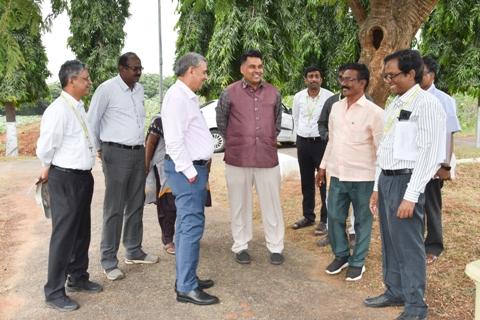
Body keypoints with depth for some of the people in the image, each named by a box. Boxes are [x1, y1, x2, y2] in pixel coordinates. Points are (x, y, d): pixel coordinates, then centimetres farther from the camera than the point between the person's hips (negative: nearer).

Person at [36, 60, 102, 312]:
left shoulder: (79, 107, 9)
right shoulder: (58, 110, -19)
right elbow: (44, 149, -16)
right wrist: (49, 171, 1)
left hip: (83, 177, 9)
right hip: (65, 180, -8)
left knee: (82, 232, 19)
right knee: (64, 235, 0)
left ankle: (78, 278, 37)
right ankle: (54, 292, 15)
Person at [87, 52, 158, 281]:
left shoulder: (139, 89, 10)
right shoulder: (107, 89, -10)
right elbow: (92, 121, -4)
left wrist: (140, 144, 16)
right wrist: (99, 150, 3)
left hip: (138, 152, 7)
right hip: (116, 154, -7)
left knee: (135, 205, 13)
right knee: (114, 209, -3)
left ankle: (133, 251, 26)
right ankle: (109, 260, 6)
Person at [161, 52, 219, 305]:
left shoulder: (188, 96, 17)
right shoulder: (177, 96, -15)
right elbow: (174, 139, -23)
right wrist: (190, 171, -19)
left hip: (194, 167, 10)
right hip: (187, 169, -10)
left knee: (187, 225, 15)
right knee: (192, 226, -7)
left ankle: (186, 279, 25)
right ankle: (186, 288, 2)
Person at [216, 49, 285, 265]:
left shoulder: (274, 93, 4)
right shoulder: (230, 93, -4)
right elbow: (221, 121, 9)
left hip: (268, 157, 2)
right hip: (238, 159, -1)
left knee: (271, 204, 7)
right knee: (240, 205, 10)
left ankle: (275, 247, 21)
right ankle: (240, 246, 25)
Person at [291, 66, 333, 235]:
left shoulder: (329, 97, -11)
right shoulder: (298, 97, 3)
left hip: (322, 142, -4)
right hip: (302, 142, 5)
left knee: (325, 182, -1)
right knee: (306, 182, 14)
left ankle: (325, 220, 8)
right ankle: (308, 216, 27)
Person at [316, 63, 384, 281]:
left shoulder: (374, 112, -12)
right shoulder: (336, 107, 7)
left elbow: (381, 148, -10)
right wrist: (323, 166, 16)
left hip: (362, 177, -5)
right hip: (337, 175, 6)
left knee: (362, 221, 10)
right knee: (334, 217, 13)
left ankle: (357, 262, 27)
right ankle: (340, 255, 33)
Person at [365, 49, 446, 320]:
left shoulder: (427, 104, -12)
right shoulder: (394, 105, 13)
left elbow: (430, 155, -17)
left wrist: (410, 196, -20)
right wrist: (377, 187, 17)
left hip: (406, 181, -8)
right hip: (386, 179, 8)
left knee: (408, 245, 2)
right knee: (390, 241, 18)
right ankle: (394, 292, 35)